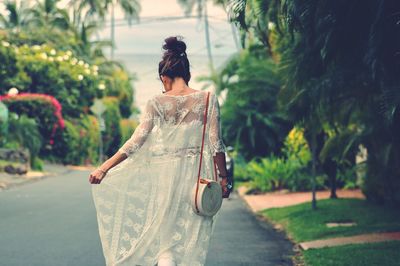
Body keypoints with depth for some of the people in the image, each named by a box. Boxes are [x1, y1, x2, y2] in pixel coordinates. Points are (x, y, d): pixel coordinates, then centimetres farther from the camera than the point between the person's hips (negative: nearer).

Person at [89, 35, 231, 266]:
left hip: (166, 174, 0)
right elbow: (216, 143, -5)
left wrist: (104, 168, -5)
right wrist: (223, 177, 5)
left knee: (165, 239, 9)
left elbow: (136, 142, -8)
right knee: (193, 241, 12)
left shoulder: (157, 103, -4)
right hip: (197, 177, 0)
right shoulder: (208, 99, -2)